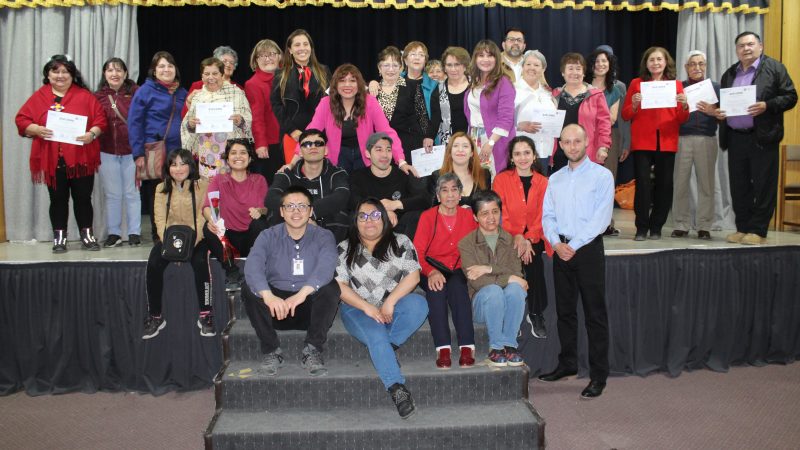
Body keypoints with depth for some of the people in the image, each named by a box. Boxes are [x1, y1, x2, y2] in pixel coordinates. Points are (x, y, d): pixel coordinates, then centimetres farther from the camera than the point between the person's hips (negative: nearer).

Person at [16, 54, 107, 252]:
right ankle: (59, 238, 15)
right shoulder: (38, 97, 8)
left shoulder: (85, 96, 6)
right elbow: (22, 120, 4)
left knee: (83, 197, 3)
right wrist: (37, 129, -15)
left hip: (81, 159, -1)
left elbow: (100, 119, 1)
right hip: (53, 160, 1)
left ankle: (87, 236, 14)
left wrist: (92, 133, -17)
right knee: (58, 199, 7)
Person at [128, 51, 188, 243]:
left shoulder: (182, 93, 14)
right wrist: (138, 154, -10)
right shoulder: (145, 91, -1)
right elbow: (134, 123, -5)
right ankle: (158, 235, 16)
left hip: (177, 153, 4)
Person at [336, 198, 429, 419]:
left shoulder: (401, 243, 9)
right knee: (376, 334, -33)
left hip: (394, 307, 2)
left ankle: (385, 350, -18)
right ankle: (397, 389, -36)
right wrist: (367, 307, -15)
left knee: (418, 303, -30)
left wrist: (390, 302, -16)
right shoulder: (344, 249, 9)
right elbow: (338, 285, -2)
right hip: (359, 310, -1)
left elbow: (413, 276, -2)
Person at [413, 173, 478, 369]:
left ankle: (467, 347, -35)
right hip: (432, 269, -1)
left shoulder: (468, 216, 8)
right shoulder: (427, 217, 0)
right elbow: (417, 252, -7)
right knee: (436, 288, -34)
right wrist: (431, 272, -25)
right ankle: (442, 348, -37)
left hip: (458, 270, 1)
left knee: (457, 286, -32)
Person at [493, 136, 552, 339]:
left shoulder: (542, 182, 9)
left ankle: (536, 314, -10)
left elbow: (542, 216, 2)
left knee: (534, 260, -28)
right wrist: (516, 236, -17)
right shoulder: (502, 179, 4)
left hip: (534, 239, 2)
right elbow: (500, 214, -3)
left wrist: (528, 239, -14)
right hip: (509, 238, -1)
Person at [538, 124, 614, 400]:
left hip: (588, 249, -5)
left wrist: (574, 245, -15)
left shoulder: (601, 175, -2)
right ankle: (567, 364, 25)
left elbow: (601, 218, -11)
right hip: (561, 250, 5)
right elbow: (547, 216, 10)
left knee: (595, 313, -3)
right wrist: (556, 243, -7)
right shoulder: (554, 179, 14)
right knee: (564, 311, 12)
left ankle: (598, 375, 3)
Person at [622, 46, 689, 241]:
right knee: (643, 184, -7)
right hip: (642, 142, -2)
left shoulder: (676, 85, 11)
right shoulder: (636, 84, 8)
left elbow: (682, 119, 10)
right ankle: (642, 228, 2)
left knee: (664, 185, 3)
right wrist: (634, 104, -13)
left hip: (667, 143, 2)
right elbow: (625, 115, 6)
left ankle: (656, 227, 14)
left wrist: (684, 105, -9)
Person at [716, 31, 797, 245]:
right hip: (735, 138, 5)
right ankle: (742, 228, 16)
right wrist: (718, 112, 1)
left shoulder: (774, 68, 2)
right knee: (739, 187, 8)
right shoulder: (729, 74, 17)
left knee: (763, 186, -2)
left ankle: (758, 230, 4)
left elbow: (790, 97, -3)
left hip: (762, 138, -5)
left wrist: (767, 106, -18)